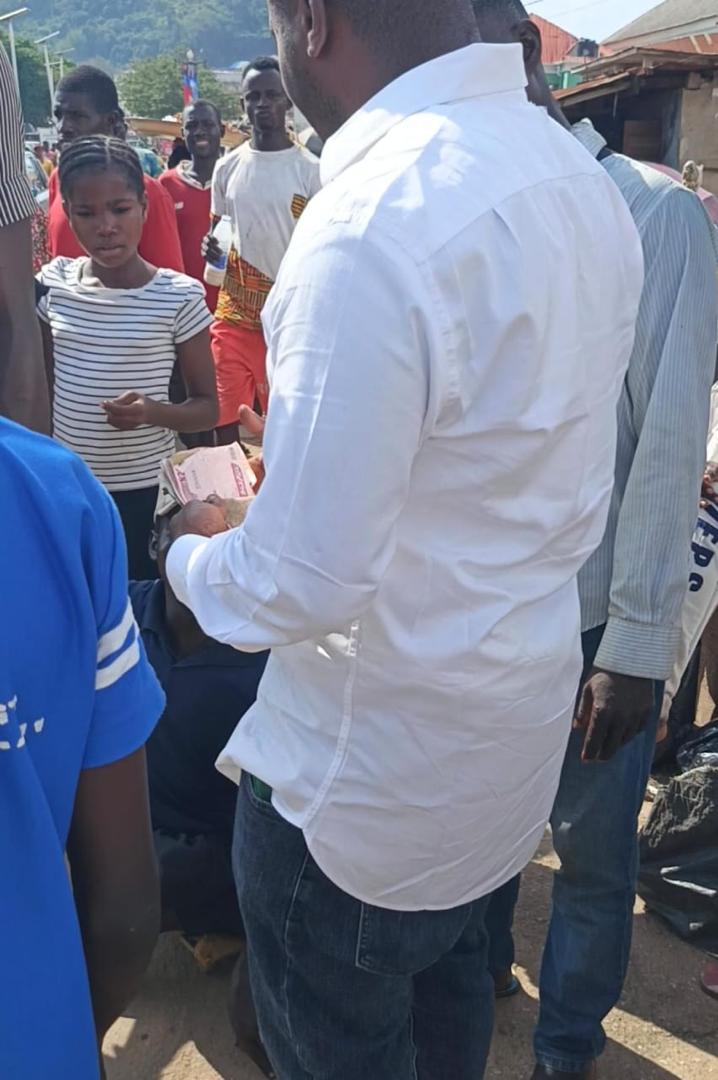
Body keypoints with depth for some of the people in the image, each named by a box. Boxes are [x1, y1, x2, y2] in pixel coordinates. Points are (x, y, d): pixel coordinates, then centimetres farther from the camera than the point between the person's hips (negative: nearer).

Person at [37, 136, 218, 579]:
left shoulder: (179, 295, -12)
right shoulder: (54, 283, -1)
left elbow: (208, 407, -6)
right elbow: (41, 381, 12)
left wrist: (152, 412, -25)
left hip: (146, 491, -3)